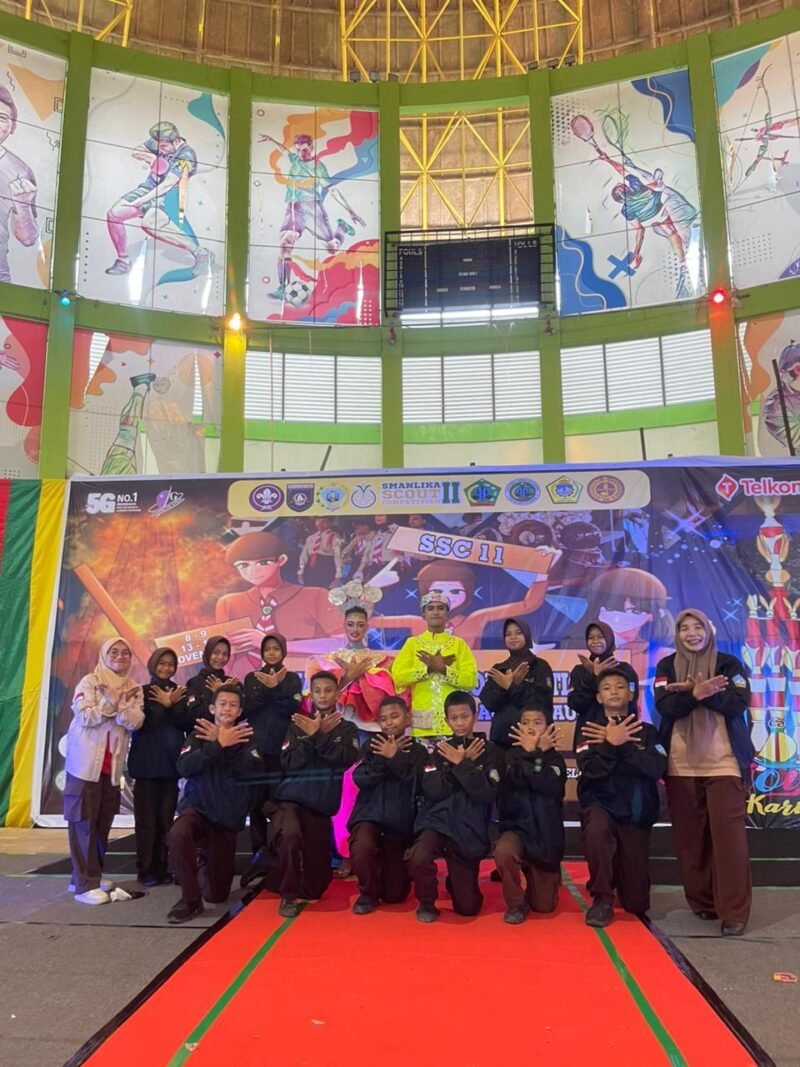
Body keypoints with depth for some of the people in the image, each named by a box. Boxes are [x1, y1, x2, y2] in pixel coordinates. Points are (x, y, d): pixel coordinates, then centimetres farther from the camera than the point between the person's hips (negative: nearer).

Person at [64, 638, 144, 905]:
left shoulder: (134, 689, 6)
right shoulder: (89, 682, -5)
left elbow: (135, 722, -6)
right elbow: (84, 716, -15)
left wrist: (120, 703, -20)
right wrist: (109, 702, -22)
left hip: (112, 764, 5)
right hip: (85, 761, -5)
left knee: (103, 821, 11)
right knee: (83, 821, -4)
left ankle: (90, 875, 24)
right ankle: (85, 884, 0)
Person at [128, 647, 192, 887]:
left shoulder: (180, 693, 10)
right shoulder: (142, 692, 1)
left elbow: (189, 724, -2)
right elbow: (142, 723, -12)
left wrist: (171, 705, -13)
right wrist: (165, 705, -13)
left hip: (170, 762, 3)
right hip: (147, 763, -3)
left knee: (166, 819, 4)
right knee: (146, 819, -1)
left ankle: (161, 868, 13)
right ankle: (145, 869, 8)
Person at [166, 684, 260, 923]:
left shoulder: (246, 738, -1)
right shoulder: (198, 735, -1)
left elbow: (252, 770, -19)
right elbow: (184, 767, -18)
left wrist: (222, 743, -21)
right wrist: (219, 745, -24)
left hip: (229, 816, 1)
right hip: (197, 807, -1)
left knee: (217, 895, 7)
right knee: (178, 834, -38)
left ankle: (205, 860, 41)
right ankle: (190, 899, -18)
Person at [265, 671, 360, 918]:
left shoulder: (347, 729, 6)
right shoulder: (297, 725, 4)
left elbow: (346, 759, -12)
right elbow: (288, 762, -8)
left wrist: (317, 735, -18)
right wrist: (312, 736, -17)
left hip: (322, 805, 2)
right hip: (291, 799, -2)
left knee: (315, 888, 6)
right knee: (290, 834, -37)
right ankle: (288, 895, -14)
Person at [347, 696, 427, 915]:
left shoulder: (418, 751, 3)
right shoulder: (373, 745, 5)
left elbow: (419, 785, -14)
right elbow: (360, 778, -9)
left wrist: (394, 757, -16)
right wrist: (385, 757, -16)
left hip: (401, 822, 1)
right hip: (370, 814, -1)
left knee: (394, 895, 3)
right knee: (361, 848, -36)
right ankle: (368, 892, -3)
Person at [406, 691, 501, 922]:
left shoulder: (490, 751, -1)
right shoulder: (440, 750, 5)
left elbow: (486, 793, -13)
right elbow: (431, 791, -8)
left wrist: (461, 764, -16)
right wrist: (461, 762, -12)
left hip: (469, 829, 0)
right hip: (437, 820, 0)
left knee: (468, 907, 2)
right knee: (418, 857, -33)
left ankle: (454, 882, 38)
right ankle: (427, 901, -1)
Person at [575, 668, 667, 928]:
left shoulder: (647, 731, 4)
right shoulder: (588, 729, 0)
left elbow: (657, 769, -14)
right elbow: (590, 770, -15)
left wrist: (621, 744, -19)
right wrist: (611, 744, -24)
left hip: (636, 816, 2)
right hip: (600, 806, -2)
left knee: (636, 904, 4)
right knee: (597, 828, -40)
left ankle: (618, 874, 40)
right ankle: (602, 898, -17)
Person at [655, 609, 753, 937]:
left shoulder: (728, 664, 3)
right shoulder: (666, 667, 6)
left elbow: (739, 703, -11)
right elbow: (665, 707, -8)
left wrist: (697, 691, -20)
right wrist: (696, 693, -24)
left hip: (724, 762, -2)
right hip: (681, 764, 2)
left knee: (728, 835, -6)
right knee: (689, 836, 6)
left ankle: (734, 911, 2)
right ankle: (702, 901, 21)